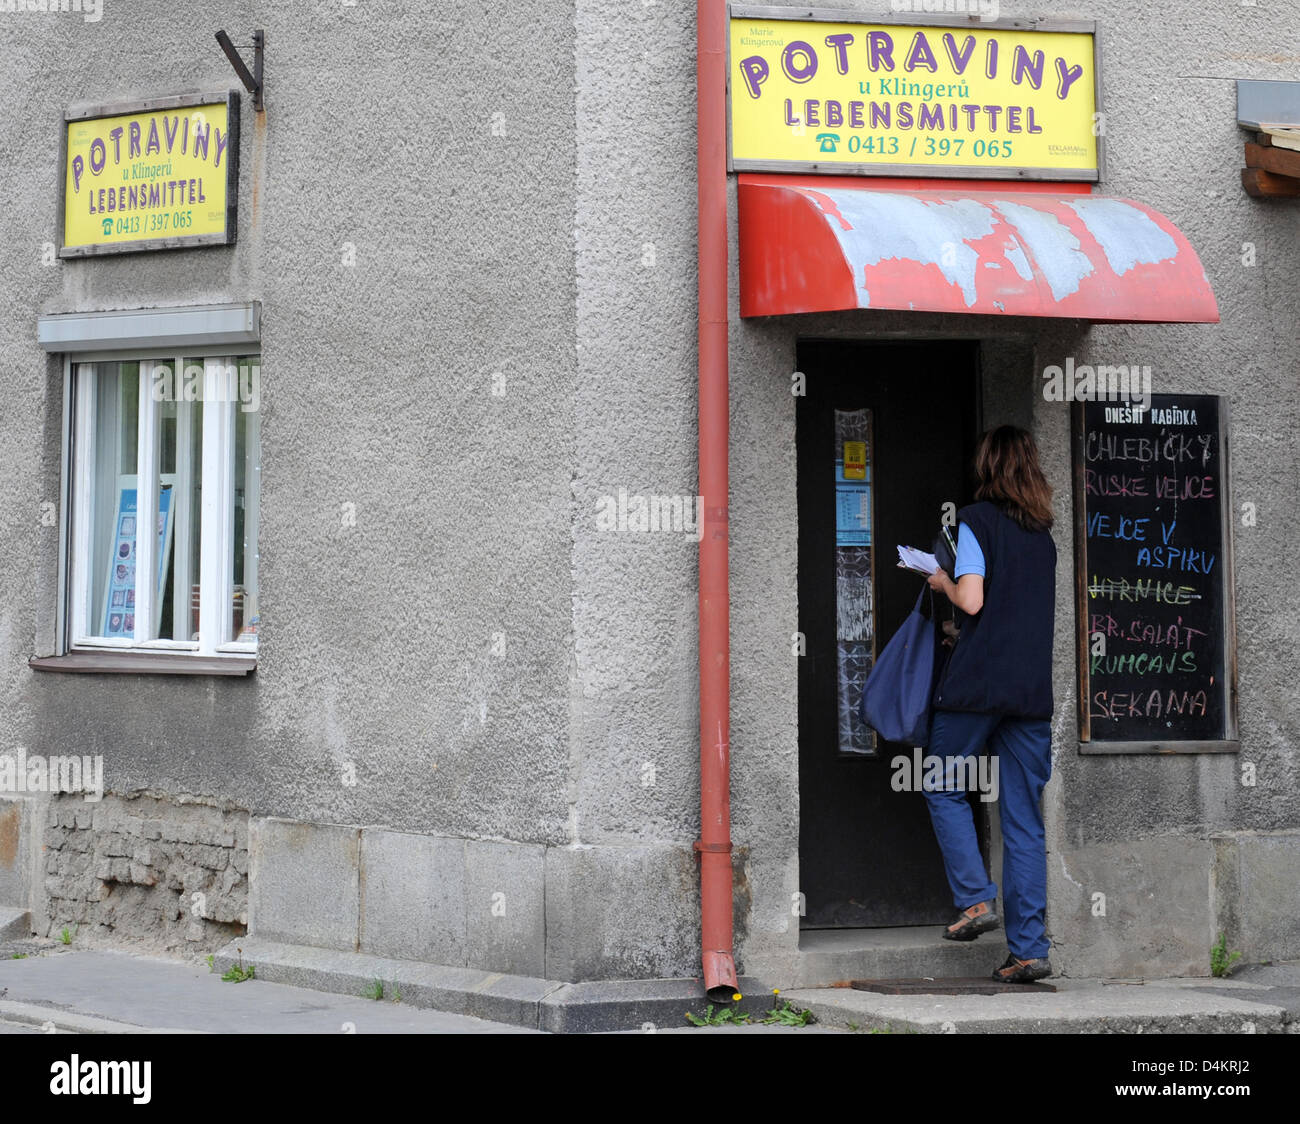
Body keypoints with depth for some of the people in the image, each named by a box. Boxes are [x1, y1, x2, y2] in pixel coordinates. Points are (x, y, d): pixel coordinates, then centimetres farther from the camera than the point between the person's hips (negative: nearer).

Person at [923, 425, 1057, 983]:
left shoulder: (976, 519, -4)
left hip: (978, 682, -5)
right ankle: (1029, 947, 2)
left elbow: (971, 600, -13)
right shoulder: (1044, 532, 13)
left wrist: (943, 582, 7)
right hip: (1034, 687, 5)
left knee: (944, 788, 15)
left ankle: (975, 899, 1)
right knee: (1024, 817, 5)